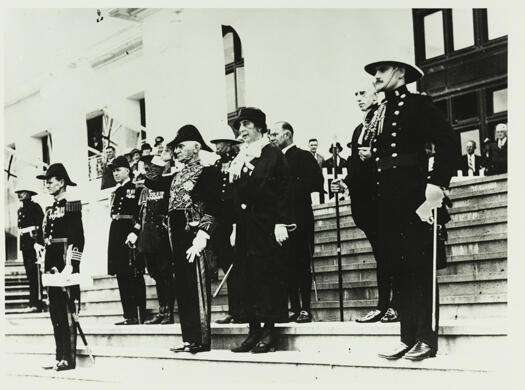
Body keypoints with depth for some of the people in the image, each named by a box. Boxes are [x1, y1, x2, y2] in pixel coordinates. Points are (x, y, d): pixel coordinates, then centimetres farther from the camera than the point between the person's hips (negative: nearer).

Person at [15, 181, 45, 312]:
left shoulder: (35, 207, -5)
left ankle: (38, 303, -12)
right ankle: (33, 302, 11)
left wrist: (37, 240, -18)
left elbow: (41, 224, -12)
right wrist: (22, 244, 14)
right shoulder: (21, 210, 19)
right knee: (29, 273, 8)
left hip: (34, 243, -8)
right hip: (25, 245, 8)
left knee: (35, 273, -11)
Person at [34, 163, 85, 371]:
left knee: (67, 311, -6)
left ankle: (69, 359, -3)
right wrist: (40, 245, 3)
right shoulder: (49, 210, 17)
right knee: (55, 312, 10)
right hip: (51, 262, 8)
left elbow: (77, 238, -14)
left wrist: (70, 265, -21)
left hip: (66, 262, -8)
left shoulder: (72, 206, -6)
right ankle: (59, 357, 16)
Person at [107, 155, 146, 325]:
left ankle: (140, 316, -1)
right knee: (121, 276, 7)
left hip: (130, 235, -8)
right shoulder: (115, 193, 18)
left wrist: (135, 232, -23)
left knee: (135, 277, -5)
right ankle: (129, 315, 12)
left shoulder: (137, 190, -5)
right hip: (116, 235, 8)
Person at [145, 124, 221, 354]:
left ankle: (201, 341, -2)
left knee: (198, 289, -6)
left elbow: (212, 208, -13)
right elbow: (151, 182, 25)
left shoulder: (207, 172, -5)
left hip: (194, 236, -8)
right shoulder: (178, 176, 18)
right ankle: (189, 339, 12)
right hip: (177, 237, 8)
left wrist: (202, 237, -21)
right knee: (182, 289, 7)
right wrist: (159, 158, 18)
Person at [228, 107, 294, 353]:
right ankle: (254, 331, 10)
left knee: (267, 275, -6)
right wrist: (235, 227, 13)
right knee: (246, 276, 4)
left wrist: (281, 223, -15)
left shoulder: (273, 154, -1)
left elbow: (285, 190, -8)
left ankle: (269, 333, -1)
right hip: (244, 225, 6)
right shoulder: (239, 160, 17)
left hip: (266, 224, -6)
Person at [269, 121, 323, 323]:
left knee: (302, 264, -7)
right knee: (288, 265, 4)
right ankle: (295, 309, 8)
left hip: (299, 217, -7)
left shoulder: (304, 157, 0)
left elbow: (317, 183, -12)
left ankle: (305, 309, -5)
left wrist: (291, 188, -16)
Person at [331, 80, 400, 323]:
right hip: (366, 200, 8)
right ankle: (382, 305, 10)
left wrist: (374, 155, -21)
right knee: (380, 255, 9)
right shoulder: (359, 130, 22)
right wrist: (346, 183, 7)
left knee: (391, 254, -6)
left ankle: (397, 305, -3)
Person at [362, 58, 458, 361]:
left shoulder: (418, 104, -2)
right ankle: (409, 338, 10)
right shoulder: (377, 113, 18)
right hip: (388, 202, 7)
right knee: (402, 268, 7)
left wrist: (436, 185, -15)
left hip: (413, 197, -7)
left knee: (421, 267, -4)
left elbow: (449, 143, -10)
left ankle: (427, 339, 1)